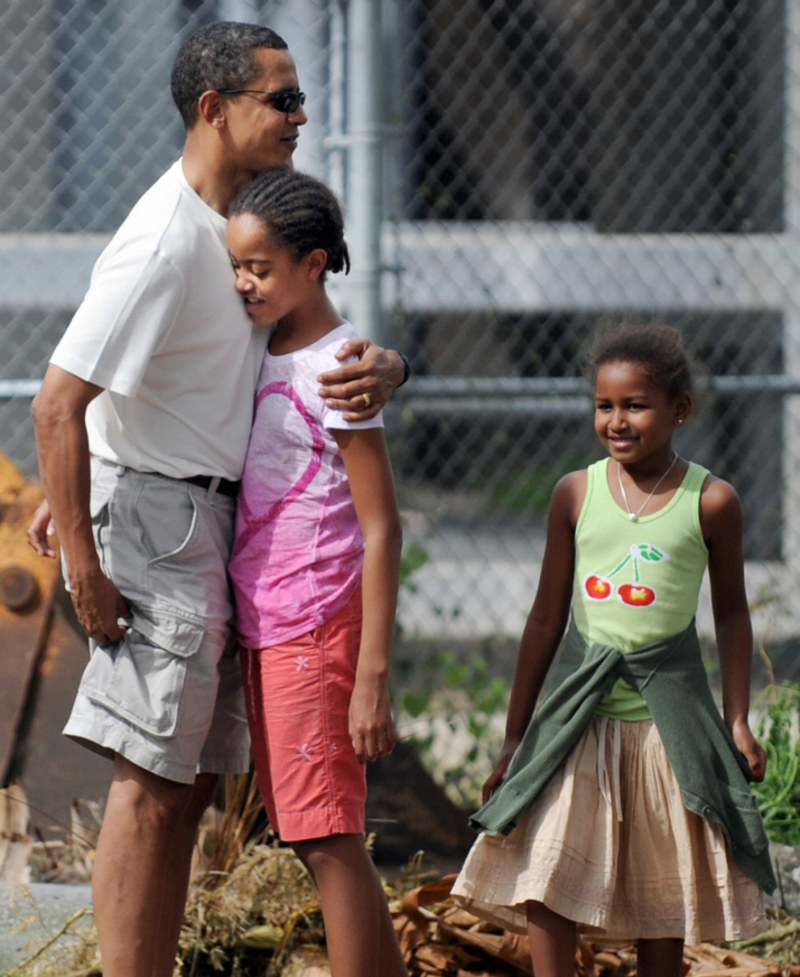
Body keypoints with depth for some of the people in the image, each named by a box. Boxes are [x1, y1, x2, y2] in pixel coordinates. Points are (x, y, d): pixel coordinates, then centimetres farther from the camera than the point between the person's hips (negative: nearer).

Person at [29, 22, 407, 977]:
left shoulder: (243, 218, 10)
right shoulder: (166, 244, -19)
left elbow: (314, 333, 17)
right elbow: (57, 403, -22)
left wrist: (378, 365, -9)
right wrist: (82, 564, -21)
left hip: (209, 522, 10)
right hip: (155, 515, -10)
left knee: (189, 779, 11)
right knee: (152, 781, -9)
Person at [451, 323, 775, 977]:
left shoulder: (711, 501, -3)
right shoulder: (575, 494, 1)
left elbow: (731, 612, 9)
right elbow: (548, 615, 8)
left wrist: (738, 721, 3)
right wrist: (515, 736, 9)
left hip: (668, 714, -1)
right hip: (582, 704, 1)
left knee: (664, 897, 6)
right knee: (543, 884, -10)